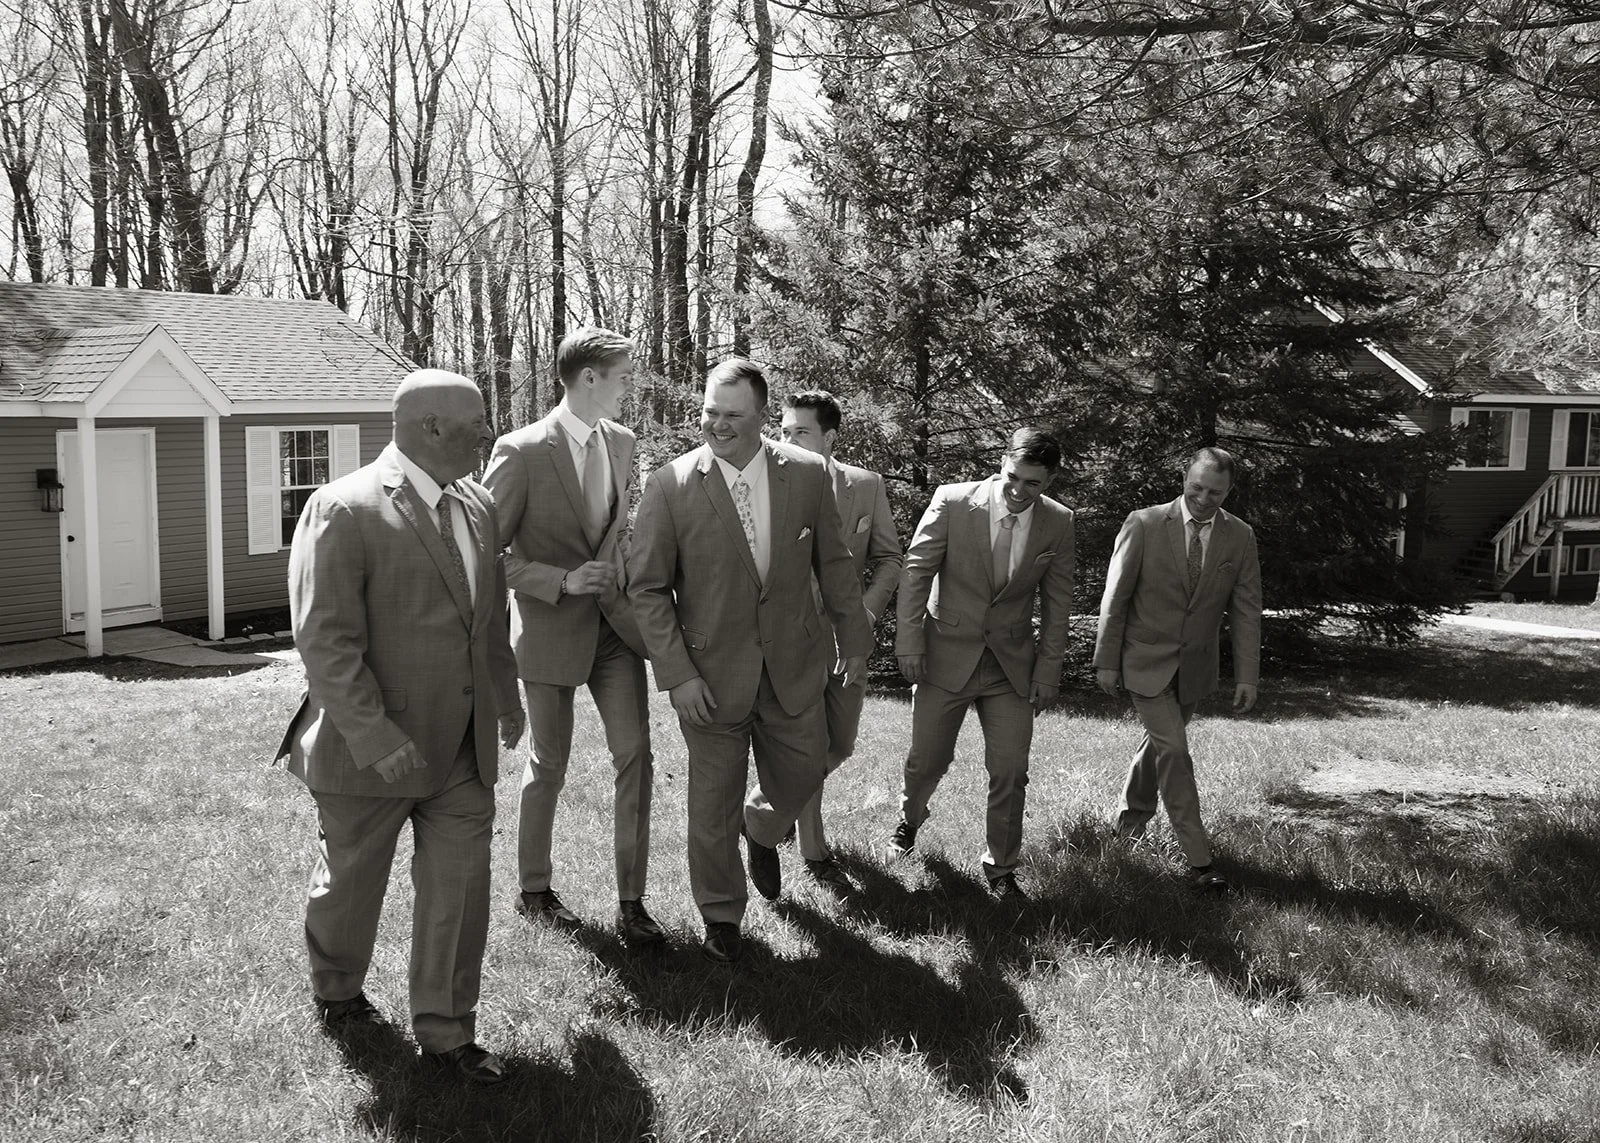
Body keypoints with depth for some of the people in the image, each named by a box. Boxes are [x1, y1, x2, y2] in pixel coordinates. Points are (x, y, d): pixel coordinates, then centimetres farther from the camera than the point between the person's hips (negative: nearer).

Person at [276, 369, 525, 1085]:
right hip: (370, 750, -5)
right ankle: (337, 993, 43)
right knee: (350, 882, 16)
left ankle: (445, 1032, 22)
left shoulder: (477, 508, 6)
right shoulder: (344, 510, -17)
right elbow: (325, 641, -21)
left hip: (463, 750, 5)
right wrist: (377, 739, -24)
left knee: (459, 889, 7)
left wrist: (506, 698, 18)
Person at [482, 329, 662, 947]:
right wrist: (562, 581, -21)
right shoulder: (522, 451, -15)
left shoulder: (621, 442, 5)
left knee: (634, 753, -3)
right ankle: (533, 890, 29)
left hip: (615, 623, 5)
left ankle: (631, 899, 7)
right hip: (552, 627, -4)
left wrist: (624, 586, 8)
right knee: (549, 763, 9)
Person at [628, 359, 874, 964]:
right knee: (714, 800, 9)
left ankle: (762, 829, 50)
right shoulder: (670, 485, -12)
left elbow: (832, 562, 7)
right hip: (711, 669, -2)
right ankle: (721, 915, 31)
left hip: (793, 664, 2)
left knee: (800, 773, 15)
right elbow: (647, 586, -8)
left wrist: (853, 638, 11)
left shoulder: (808, 475, -4)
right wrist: (677, 674, -14)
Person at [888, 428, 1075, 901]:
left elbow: (1056, 602, 3)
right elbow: (916, 570, -6)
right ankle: (909, 818, 42)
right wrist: (910, 641, -9)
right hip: (947, 654, -1)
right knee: (927, 759, 9)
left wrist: (1048, 668, 1)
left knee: (1010, 772, 0)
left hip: (1013, 664, 2)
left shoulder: (1058, 522, -3)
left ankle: (1001, 869, 18)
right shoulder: (953, 501, -11)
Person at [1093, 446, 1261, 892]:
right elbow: (1115, 597, -7)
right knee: (1173, 750, -10)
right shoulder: (1144, 525, -12)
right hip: (1146, 660, -3)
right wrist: (1106, 660, -7)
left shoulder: (1239, 537, -3)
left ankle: (1133, 807, 46)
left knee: (1161, 741, 18)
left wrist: (1247, 675, -5)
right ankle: (1198, 859, -6)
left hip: (1195, 667, 4)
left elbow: (1246, 609, 0)